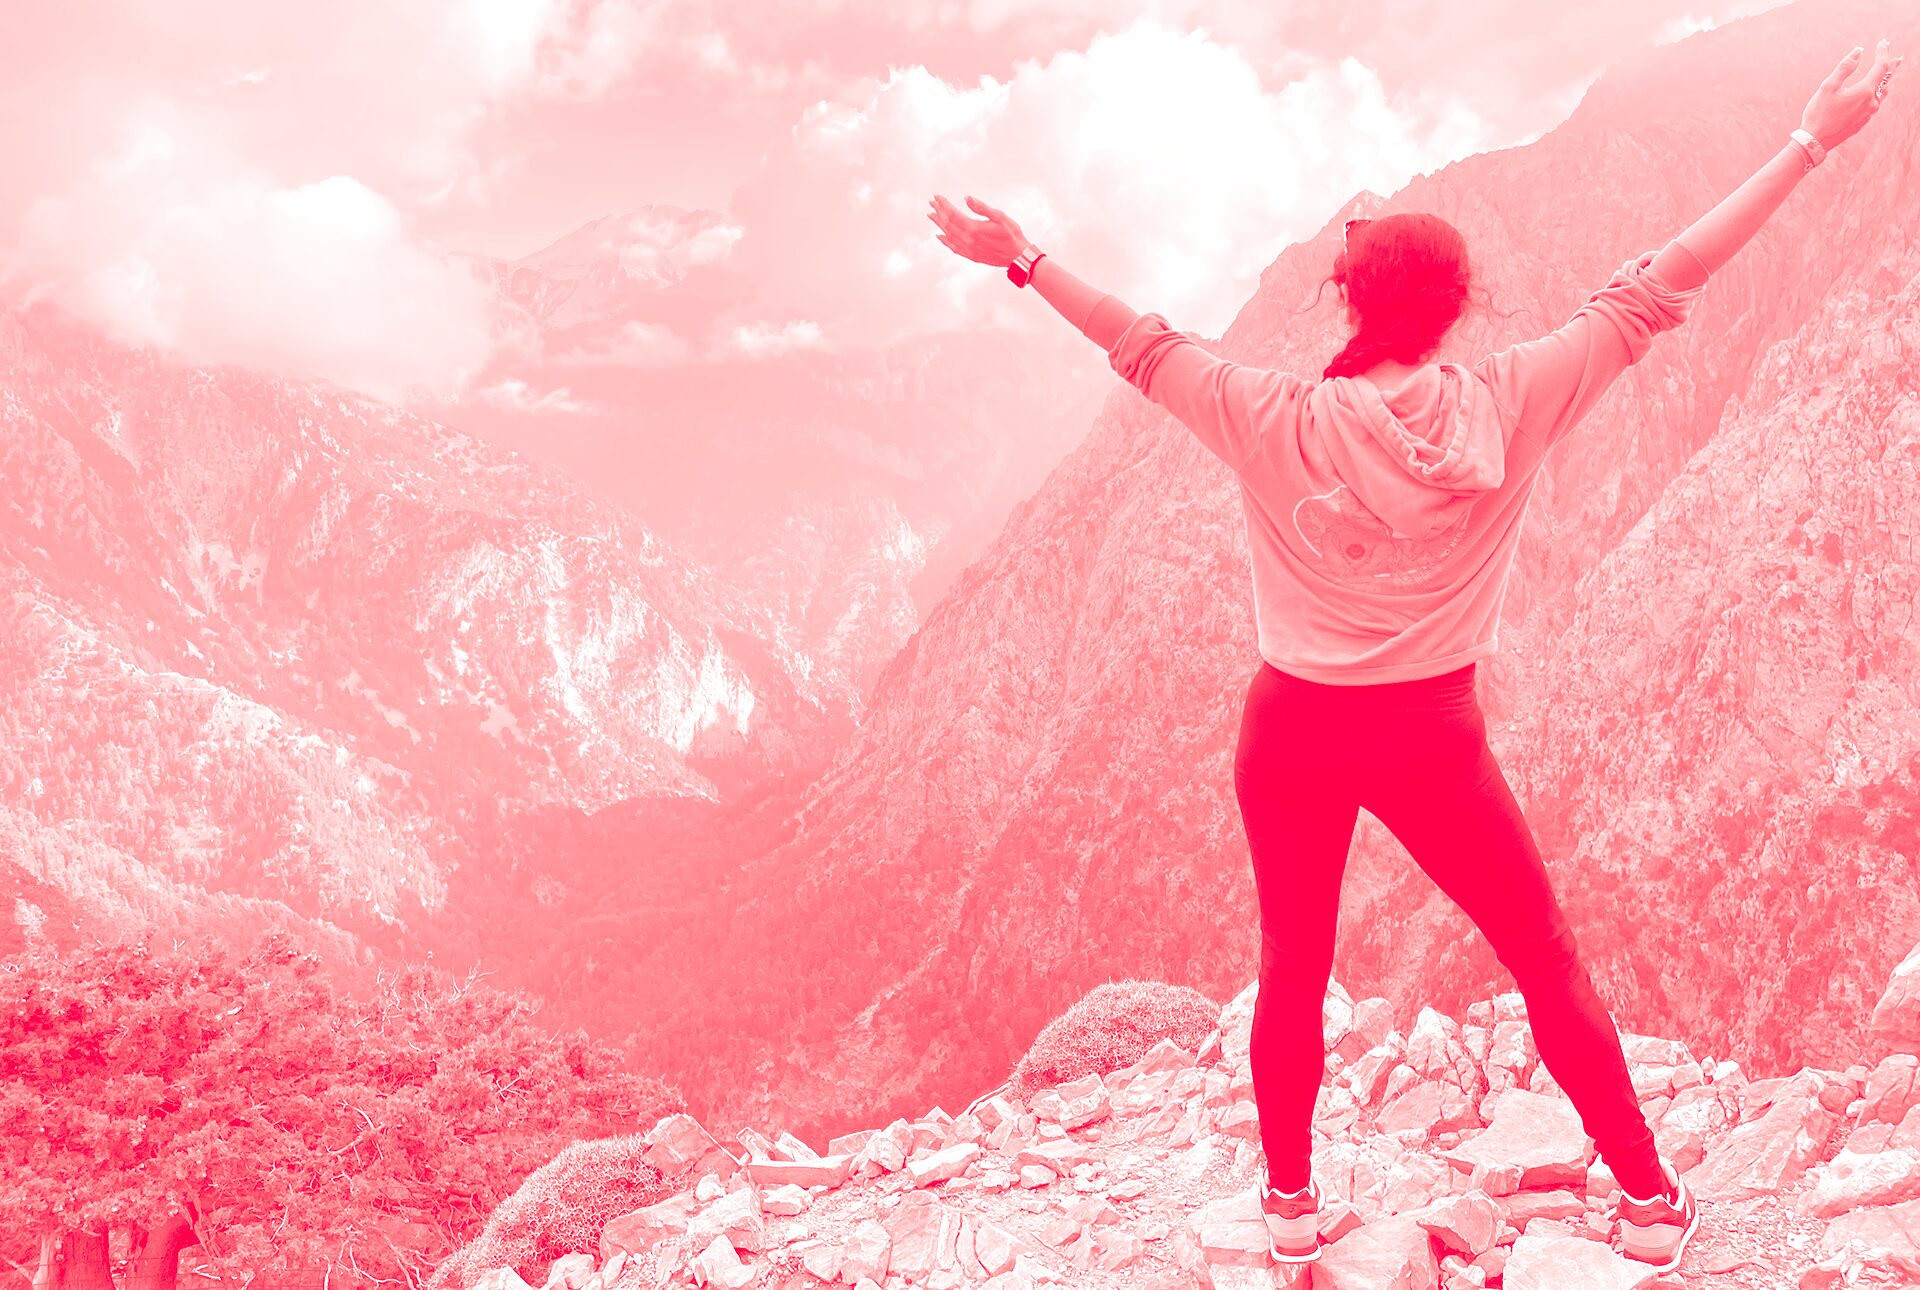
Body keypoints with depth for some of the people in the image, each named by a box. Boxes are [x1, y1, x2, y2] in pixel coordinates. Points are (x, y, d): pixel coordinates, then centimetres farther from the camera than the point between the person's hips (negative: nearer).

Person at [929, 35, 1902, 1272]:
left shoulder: (1278, 423, -14)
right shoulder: (1509, 410, -13)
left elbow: (1143, 344, -6)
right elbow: (1660, 288, -10)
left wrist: (1024, 259, 5)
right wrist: (1812, 142, -5)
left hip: (1295, 730, 1)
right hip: (1432, 736, -1)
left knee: (1294, 971, 18)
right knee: (1546, 957, 15)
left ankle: (1292, 1201, 31)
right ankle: (1649, 1196, 25)